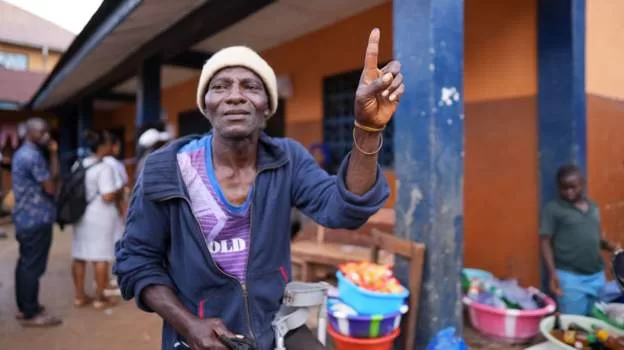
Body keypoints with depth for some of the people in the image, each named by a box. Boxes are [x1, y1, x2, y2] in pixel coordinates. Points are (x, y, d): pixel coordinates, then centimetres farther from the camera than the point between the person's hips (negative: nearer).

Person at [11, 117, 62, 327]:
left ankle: (24, 307, 28)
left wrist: (53, 153, 7)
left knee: (25, 263, 16)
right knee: (33, 266, -2)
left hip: (25, 218, 11)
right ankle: (31, 314, 7)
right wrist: (51, 183, 0)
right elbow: (51, 187, -18)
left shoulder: (22, 153, 15)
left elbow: (53, 176, 13)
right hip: (37, 219, -11)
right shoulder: (33, 156, -19)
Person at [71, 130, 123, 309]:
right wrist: (119, 189, -5)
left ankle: (80, 296, 22)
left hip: (81, 215, 8)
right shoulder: (105, 167, -17)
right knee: (101, 257, 1)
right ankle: (100, 298, 9)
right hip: (100, 217, -8)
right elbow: (108, 197, -22)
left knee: (79, 256, 12)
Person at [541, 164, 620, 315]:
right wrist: (553, 273, -17)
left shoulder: (593, 207, 11)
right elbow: (546, 242, -8)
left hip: (597, 275, 6)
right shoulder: (553, 208, -7)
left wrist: (613, 247, -1)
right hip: (570, 277, -5)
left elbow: (598, 237, 20)